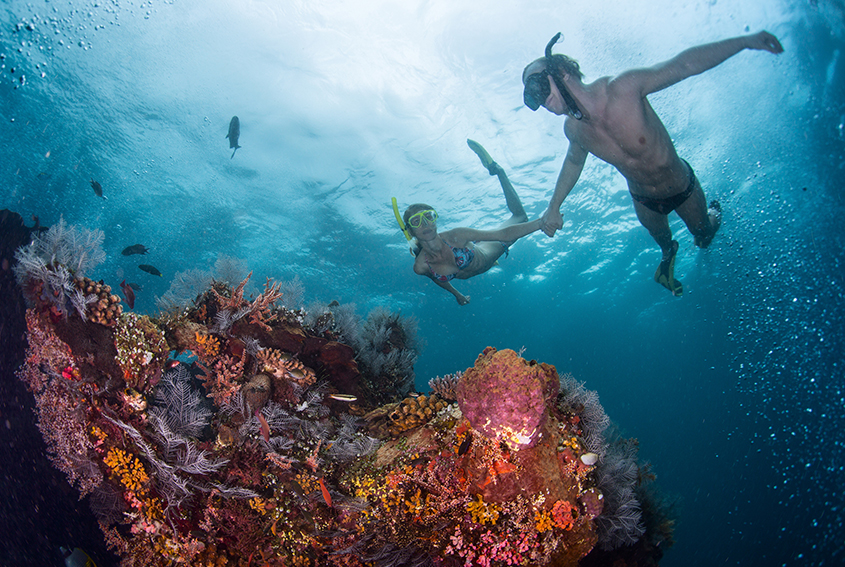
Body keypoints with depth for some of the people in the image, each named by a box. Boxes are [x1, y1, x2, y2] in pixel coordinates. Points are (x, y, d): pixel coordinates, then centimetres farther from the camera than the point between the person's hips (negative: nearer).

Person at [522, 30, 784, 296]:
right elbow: (574, 161, 3)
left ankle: (712, 214, 60)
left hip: (682, 187, -3)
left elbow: (684, 64, -28)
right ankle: (668, 253, 66)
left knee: (704, 235, 24)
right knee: (661, 238, 29)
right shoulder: (573, 129, -21)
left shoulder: (622, 88, -37)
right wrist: (553, 207, 2)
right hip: (644, 200, 3)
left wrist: (746, 41, -30)